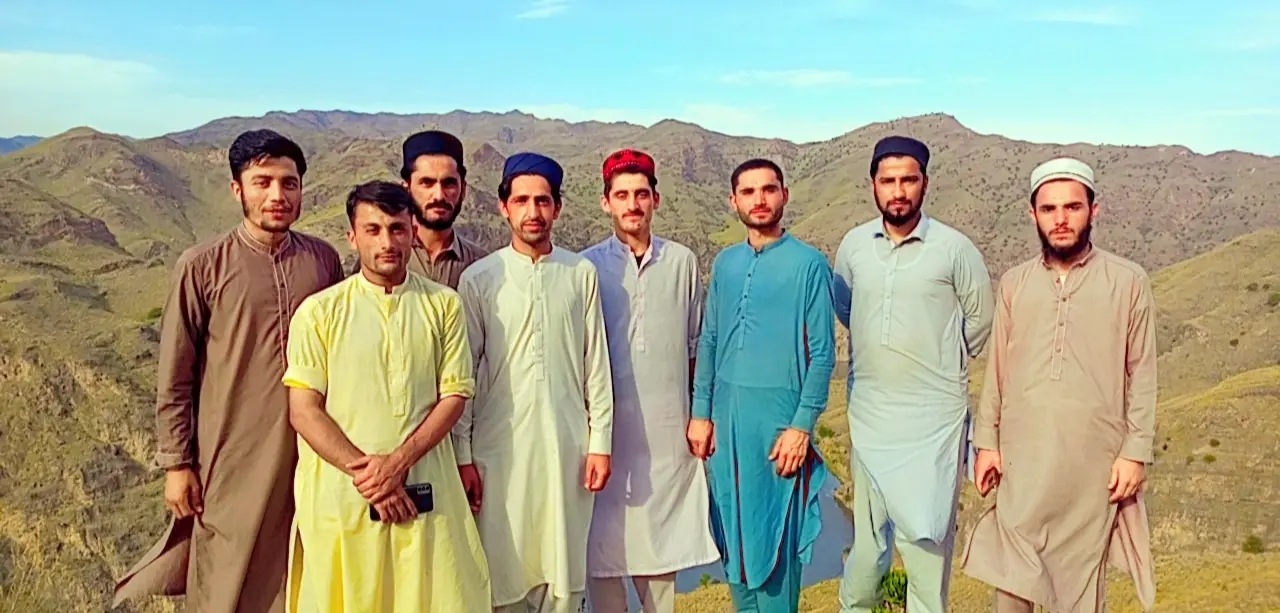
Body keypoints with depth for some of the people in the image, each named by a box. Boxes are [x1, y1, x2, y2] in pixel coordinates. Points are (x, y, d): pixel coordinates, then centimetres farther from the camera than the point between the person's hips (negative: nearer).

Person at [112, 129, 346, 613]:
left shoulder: (324, 260, 1)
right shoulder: (201, 267, -7)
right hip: (232, 459, -2)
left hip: (312, 452, 3)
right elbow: (174, 378, -2)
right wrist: (176, 463, -2)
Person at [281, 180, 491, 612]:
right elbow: (303, 411, -3)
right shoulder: (319, 311, 1)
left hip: (424, 495, 1)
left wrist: (397, 463, -12)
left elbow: (454, 397, 0)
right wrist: (363, 471, -12)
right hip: (341, 498, 0)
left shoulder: (443, 305, 4)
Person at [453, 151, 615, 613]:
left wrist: (600, 441, 2)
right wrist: (462, 454, -2)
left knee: (564, 573, 9)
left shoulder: (581, 273, 2)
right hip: (500, 447, -1)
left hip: (567, 445, 1)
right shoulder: (479, 278, -1)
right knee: (502, 571, 7)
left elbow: (596, 364, 4)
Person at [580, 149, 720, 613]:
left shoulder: (682, 262, 4)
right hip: (608, 423, -1)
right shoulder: (588, 265, -1)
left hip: (667, 423, 2)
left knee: (661, 534, 11)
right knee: (604, 540, 4)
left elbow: (695, 344, 10)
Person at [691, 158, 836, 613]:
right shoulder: (724, 263, 8)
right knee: (732, 532, 14)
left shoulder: (809, 263, -7)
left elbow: (822, 354, -8)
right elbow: (708, 342, 11)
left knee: (775, 537, 5)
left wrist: (802, 426, -12)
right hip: (726, 416, 5)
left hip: (778, 416, -5)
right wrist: (702, 413, 6)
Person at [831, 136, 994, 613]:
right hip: (869, 409, 3)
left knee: (927, 527, 2)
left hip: (933, 415, -3)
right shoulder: (853, 245, 2)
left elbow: (980, 320, 6)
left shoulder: (955, 248, -7)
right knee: (869, 524, 15)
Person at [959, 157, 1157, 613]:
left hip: (1093, 459, -2)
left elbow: (1142, 374, 0)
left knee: (1082, 574, 7)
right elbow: (997, 370, 8)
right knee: (1011, 566, 7)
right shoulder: (1014, 283, 6)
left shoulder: (1129, 282, -1)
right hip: (1022, 455, 2)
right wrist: (986, 442, 4)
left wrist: (1136, 453, -5)